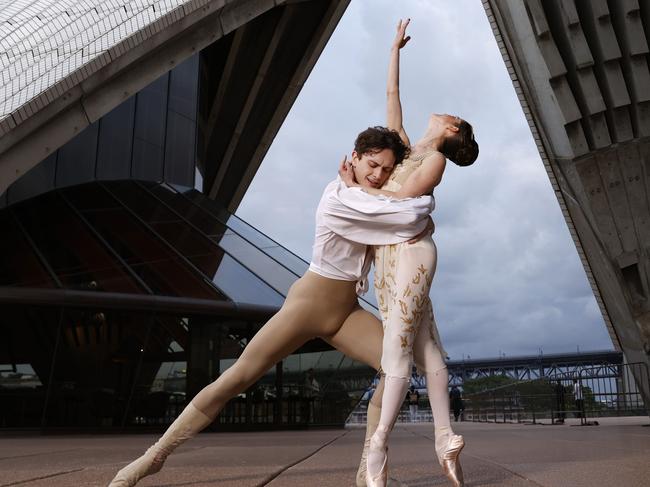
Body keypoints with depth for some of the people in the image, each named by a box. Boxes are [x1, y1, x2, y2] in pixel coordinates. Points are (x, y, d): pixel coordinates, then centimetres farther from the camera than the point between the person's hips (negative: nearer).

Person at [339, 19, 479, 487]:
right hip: (386, 257, 8)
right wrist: (396, 48, 34)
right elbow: (392, 95, 27)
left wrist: (356, 186, -3)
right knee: (426, 346, 3)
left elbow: (399, 200, -11)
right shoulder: (404, 146, 21)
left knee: (397, 349, -13)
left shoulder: (435, 160, 0)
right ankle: (446, 437, 3)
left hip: (411, 252, -8)